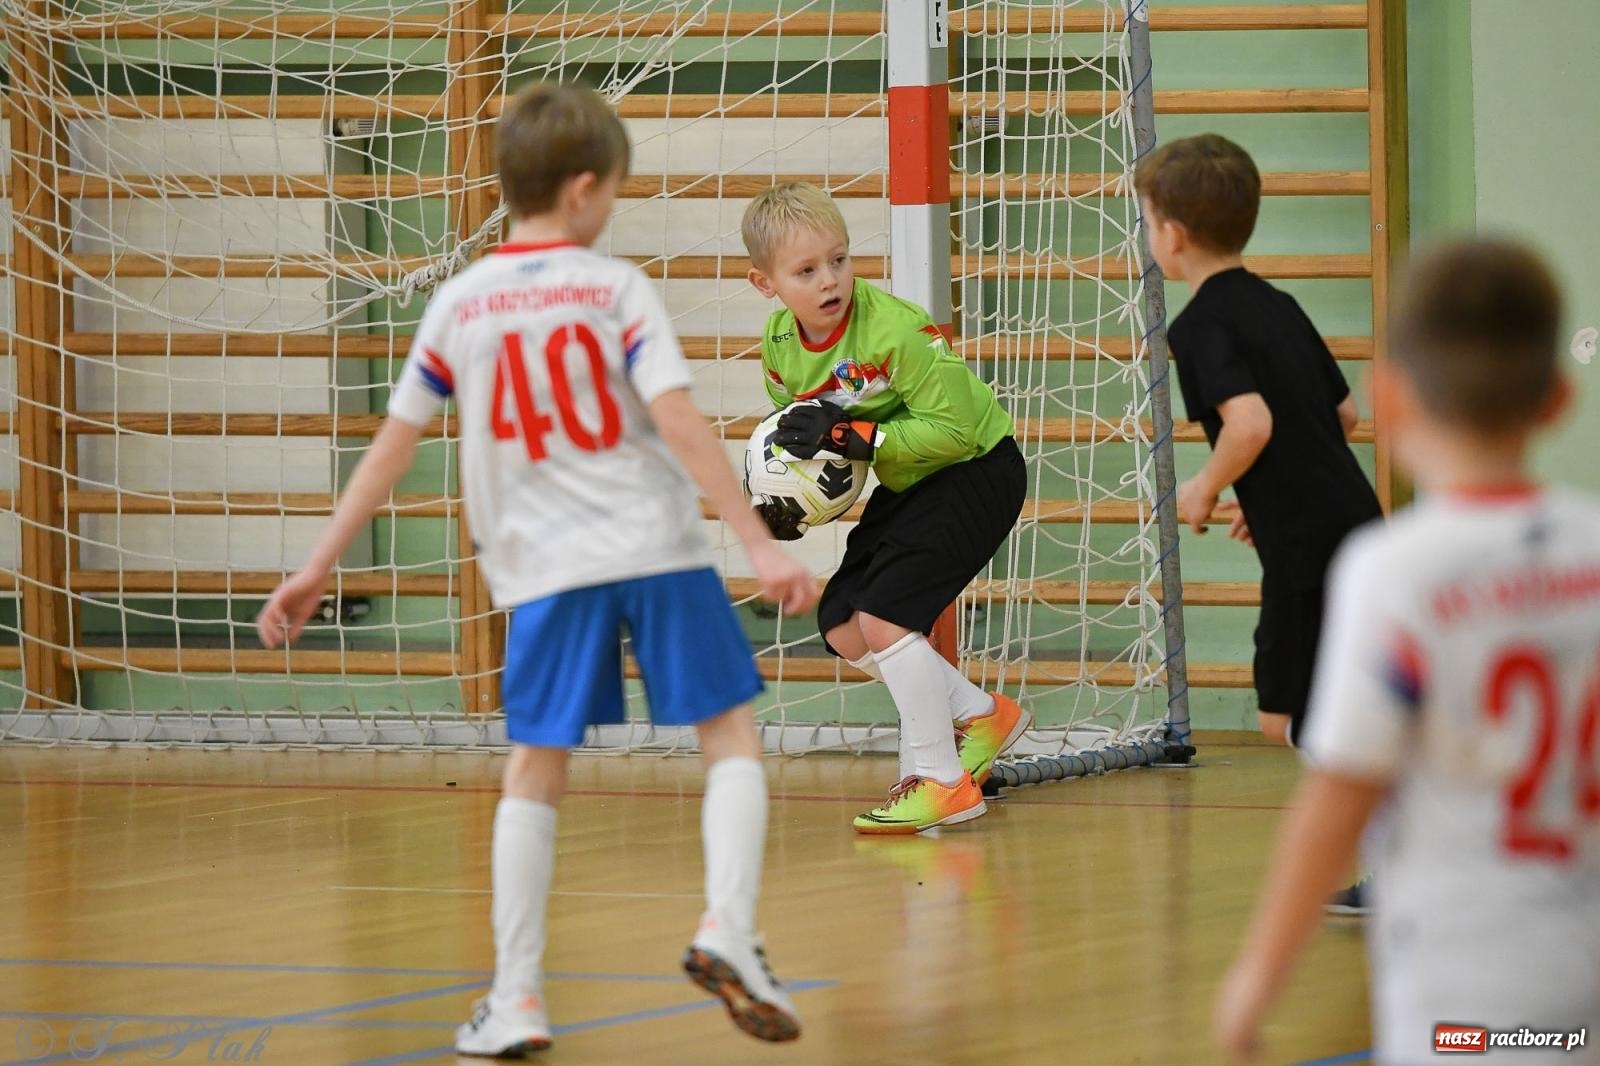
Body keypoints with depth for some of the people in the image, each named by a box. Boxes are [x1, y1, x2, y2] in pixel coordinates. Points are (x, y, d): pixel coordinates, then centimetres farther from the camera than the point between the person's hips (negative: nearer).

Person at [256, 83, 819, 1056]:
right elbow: (678, 421, -12)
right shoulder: (617, 289, -2)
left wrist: (319, 569, 12)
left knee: (536, 768, 10)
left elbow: (394, 446, 6)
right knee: (731, 736, 7)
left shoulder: (460, 304, 5)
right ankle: (727, 930, -13)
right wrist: (760, 544, -13)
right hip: (659, 550, -2)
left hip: (545, 565, 2)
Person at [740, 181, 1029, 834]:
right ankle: (981, 716, 22)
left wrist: (850, 435, -34)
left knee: (882, 613, -20)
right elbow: (798, 436, 8)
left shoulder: (897, 330, -30)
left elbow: (953, 427, -30)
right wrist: (779, 502, -12)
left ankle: (940, 779, -9)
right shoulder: (781, 347, -8)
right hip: (907, 483, 8)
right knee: (842, 627, 6)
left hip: (975, 470, -8)